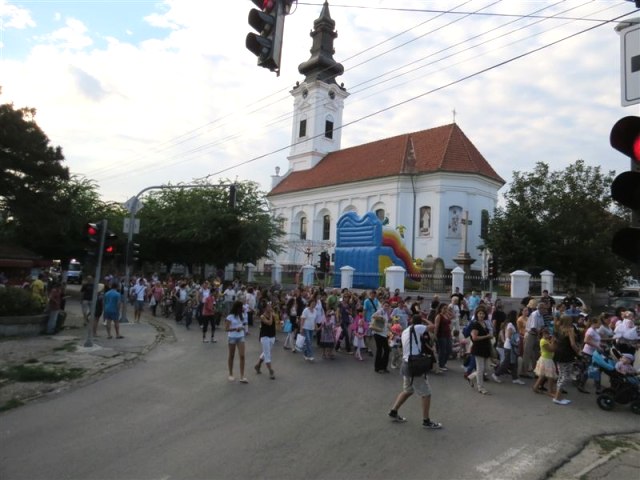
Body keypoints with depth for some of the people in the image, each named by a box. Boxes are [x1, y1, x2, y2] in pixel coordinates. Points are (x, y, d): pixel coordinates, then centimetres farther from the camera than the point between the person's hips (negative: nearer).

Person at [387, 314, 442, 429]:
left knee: (407, 391, 24)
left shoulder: (405, 331, 14)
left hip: (406, 364, 9)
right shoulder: (418, 328, -10)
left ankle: (393, 412, 29)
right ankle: (426, 421, 14)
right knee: (426, 393, 4)